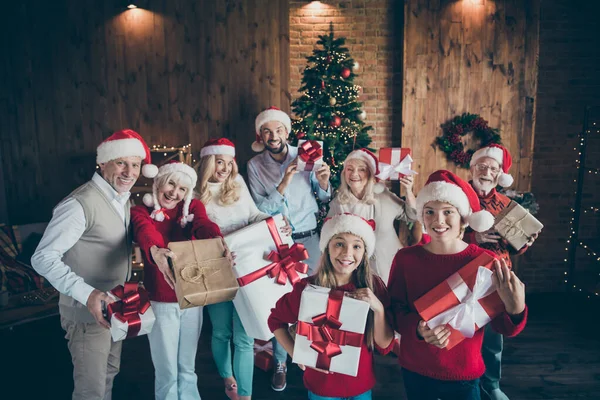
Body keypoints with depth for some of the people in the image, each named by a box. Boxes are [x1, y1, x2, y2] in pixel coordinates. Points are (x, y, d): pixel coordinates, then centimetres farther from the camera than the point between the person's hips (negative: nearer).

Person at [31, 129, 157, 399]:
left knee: (109, 373, 25)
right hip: (87, 312, -8)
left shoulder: (123, 199, 5)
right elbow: (43, 258, -24)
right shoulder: (80, 205, -24)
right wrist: (86, 293, -33)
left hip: (115, 307, 8)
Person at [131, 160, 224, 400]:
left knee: (187, 367, 19)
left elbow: (204, 224, -20)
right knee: (167, 372, 11)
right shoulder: (141, 212, -5)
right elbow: (145, 232, -28)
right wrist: (155, 251, -52)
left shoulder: (193, 207, 2)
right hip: (160, 301, -2)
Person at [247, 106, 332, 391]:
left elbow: (324, 198, 3)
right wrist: (284, 183, -23)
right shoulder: (255, 165, -4)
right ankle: (280, 362, 24)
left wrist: (324, 182, -18)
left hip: (307, 237, 1)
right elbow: (261, 208, -11)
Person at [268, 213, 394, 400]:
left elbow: (385, 346, -11)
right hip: (322, 385, -2)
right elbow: (275, 320, -2)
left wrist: (378, 309, -26)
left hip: (362, 385, 2)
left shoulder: (373, 285, -13)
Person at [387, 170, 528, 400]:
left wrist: (515, 308, -29)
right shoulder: (405, 258, -11)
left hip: (464, 374, -1)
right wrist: (418, 328, -24)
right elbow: (394, 311, -6)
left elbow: (504, 328, -9)